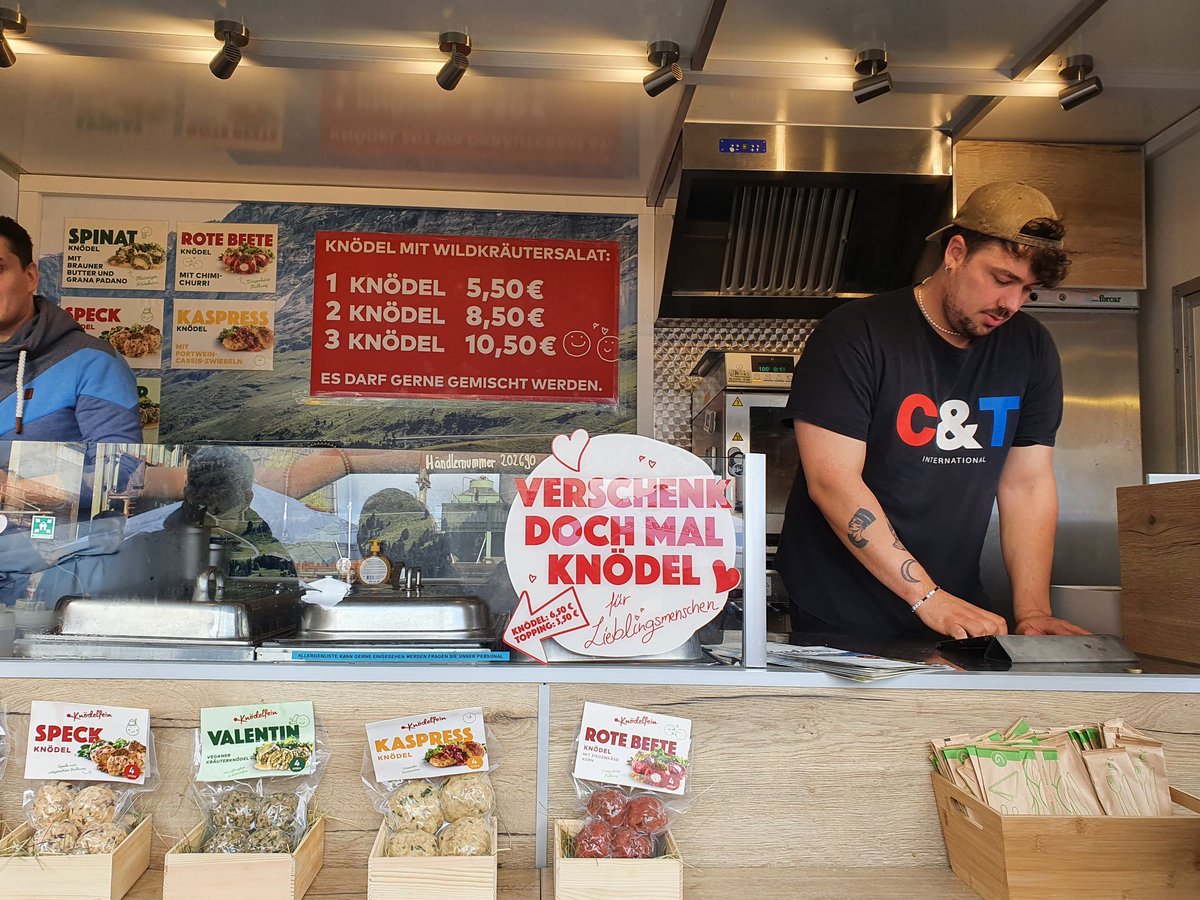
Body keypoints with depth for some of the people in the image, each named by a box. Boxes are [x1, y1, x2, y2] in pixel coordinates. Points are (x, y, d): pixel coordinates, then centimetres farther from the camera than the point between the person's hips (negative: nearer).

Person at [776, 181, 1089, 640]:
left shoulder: (1030, 349, 7)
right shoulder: (854, 335, -11)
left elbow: (1028, 484, 5)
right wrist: (927, 598, -21)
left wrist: (1032, 612, -7)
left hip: (958, 608, 4)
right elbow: (832, 482, -18)